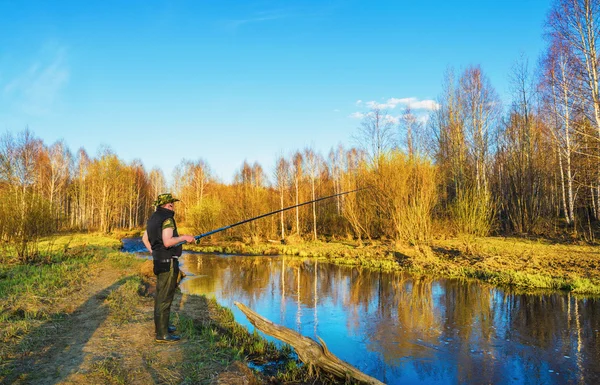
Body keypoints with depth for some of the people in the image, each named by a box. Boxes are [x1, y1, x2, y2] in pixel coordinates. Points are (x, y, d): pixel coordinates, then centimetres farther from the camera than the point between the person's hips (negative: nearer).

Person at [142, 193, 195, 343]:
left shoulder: (154, 218, 12)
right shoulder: (167, 219, -18)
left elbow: (144, 238, 20)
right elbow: (167, 242, -28)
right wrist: (184, 237, -17)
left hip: (159, 261, 10)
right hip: (168, 262, -10)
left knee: (161, 295, 20)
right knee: (165, 297, -4)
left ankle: (160, 326, 33)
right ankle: (162, 334, 2)